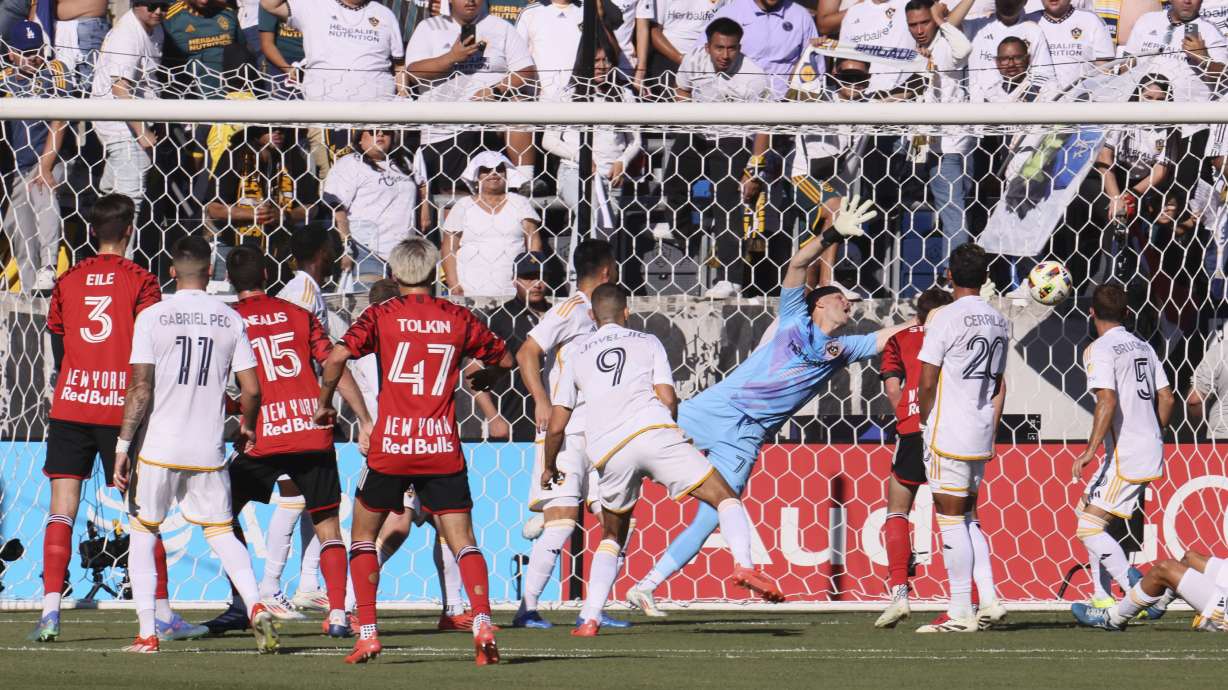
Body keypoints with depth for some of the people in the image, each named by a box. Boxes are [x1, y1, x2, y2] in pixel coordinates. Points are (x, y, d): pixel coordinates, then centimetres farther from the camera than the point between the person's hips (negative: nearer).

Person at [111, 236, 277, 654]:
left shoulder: (152, 318, -6)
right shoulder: (230, 320, 1)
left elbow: (141, 389, -10)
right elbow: (251, 389, 1)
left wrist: (122, 446, -5)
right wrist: (247, 428, 21)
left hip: (158, 447, -2)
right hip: (208, 450, 2)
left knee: (142, 532, 12)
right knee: (222, 533, 13)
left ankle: (146, 634, 5)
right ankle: (255, 607, -11)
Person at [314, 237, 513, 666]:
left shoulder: (382, 315, 0)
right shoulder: (457, 318, 6)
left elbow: (337, 357, -13)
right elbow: (504, 360, 18)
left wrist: (323, 405, 3)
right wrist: (482, 379, 39)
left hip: (391, 445, -1)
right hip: (443, 446, 1)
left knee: (363, 535, 16)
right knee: (462, 541, 3)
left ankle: (367, 634, 7)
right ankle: (482, 622, -20)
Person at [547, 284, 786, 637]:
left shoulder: (575, 351, 25)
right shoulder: (647, 342, 21)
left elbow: (556, 426, 23)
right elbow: (668, 399, 8)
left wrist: (549, 467, 39)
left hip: (608, 453, 2)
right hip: (653, 431, -2)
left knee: (612, 537, 23)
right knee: (724, 498, 0)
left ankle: (589, 618, 11)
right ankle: (744, 564, -28)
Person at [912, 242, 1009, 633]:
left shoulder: (945, 318, -12)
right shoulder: (999, 322, 10)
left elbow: (926, 383, -12)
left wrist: (924, 420, 5)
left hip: (947, 435, -7)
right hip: (981, 438, 7)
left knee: (951, 519, -3)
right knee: (968, 517, 17)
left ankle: (960, 612, -3)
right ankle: (989, 601, 9)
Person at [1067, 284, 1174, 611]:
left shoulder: (1100, 350, -10)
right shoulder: (1143, 347, 14)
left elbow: (1108, 401, -22)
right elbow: (1166, 398, 16)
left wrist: (1091, 450, -22)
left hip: (1125, 457, -9)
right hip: (1150, 454, 9)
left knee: (1089, 529, -9)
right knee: (1088, 512, 19)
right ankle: (1102, 599, 16)